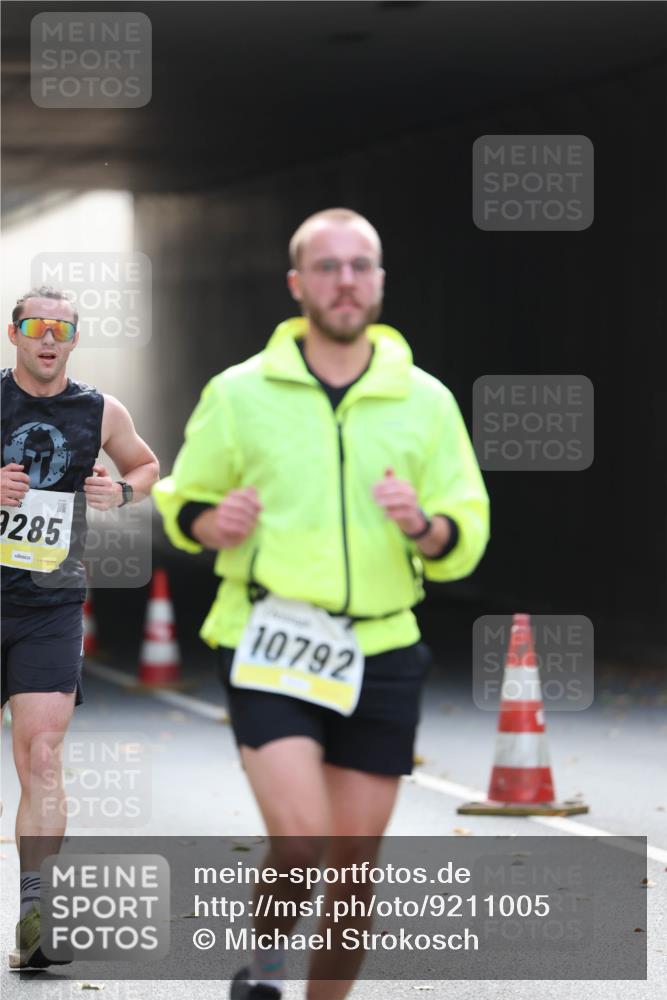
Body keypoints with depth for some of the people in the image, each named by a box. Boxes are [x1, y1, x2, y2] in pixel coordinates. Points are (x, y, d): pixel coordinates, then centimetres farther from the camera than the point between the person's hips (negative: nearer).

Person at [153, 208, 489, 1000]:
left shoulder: (426, 402, 6)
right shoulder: (240, 393, 2)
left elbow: (466, 537, 9)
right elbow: (182, 501, 12)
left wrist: (422, 524, -14)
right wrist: (215, 525, -11)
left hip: (379, 655, 3)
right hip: (269, 645, -2)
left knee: (355, 864, 4)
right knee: (300, 839, -17)